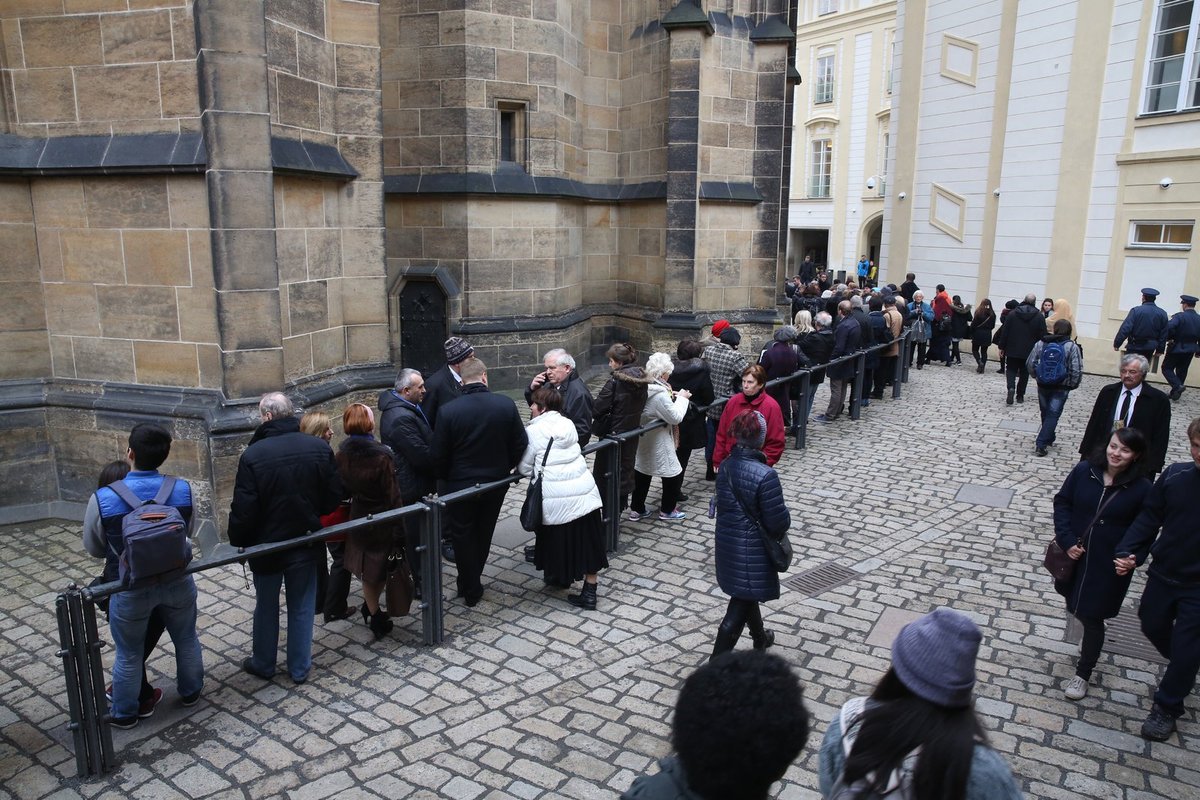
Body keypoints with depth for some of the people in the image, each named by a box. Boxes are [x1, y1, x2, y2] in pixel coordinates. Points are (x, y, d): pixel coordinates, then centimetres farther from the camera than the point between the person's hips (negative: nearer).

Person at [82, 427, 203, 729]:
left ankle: (125, 713, 41)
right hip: (176, 582, 2)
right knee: (186, 639, 24)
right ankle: (190, 692, 46)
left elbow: (93, 548, -3)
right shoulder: (183, 489, -14)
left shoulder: (102, 498, -20)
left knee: (129, 654, 19)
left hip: (130, 590, -2)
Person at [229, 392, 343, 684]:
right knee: (302, 608, 16)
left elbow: (243, 510, -17)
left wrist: (238, 541, 0)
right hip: (306, 544, 2)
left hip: (267, 545, -2)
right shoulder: (319, 448, -11)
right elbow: (334, 496, -5)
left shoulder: (252, 455, -21)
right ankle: (299, 668, 27)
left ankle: (263, 664, 36)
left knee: (266, 607, 19)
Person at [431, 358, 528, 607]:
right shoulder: (506, 405, -13)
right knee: (483, 534, 22)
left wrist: (446, 478, 8)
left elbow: (437, 456, -12)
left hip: (460, 487, -3)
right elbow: (520, 446, -6)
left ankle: (471, 592, 25)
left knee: (463, 537, 16)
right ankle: (471, 584, 39)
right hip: (496, 483, 3)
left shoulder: (448, 411, -19)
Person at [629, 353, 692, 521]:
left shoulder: (644, 387, -3)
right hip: (657, 443, -9)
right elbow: (676, 417, -20)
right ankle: (667, 509, 24)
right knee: (674, 473, 10)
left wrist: (671, 397, 4)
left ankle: (636, 509, 28)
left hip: (642, 439, 9)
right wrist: (682, 398, -8)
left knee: (642, 473, 19)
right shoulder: (660, 395, -29)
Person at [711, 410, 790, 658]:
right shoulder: (765, 476, -26)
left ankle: (760, 638, 52)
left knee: (745, 595, 28)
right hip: (752, 551, -7)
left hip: (727, 543, 7)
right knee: (738, 609, 4)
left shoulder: (726, 466, -5)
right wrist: (786, 518, 2)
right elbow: (778, 522, -21)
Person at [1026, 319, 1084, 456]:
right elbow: (1077, 370, -12)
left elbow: (1029, 364, 1)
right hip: (1061, 388, -3)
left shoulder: (1040, 344, -1)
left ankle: (1048, 438, 34)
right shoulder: (1072, 347, -8)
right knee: (1053, 414, 1)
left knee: (1045, 413, 19)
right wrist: (1073, 385, 3)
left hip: (1043, 385, 3)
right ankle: (1041, 444, -7)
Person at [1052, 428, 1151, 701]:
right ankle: (1091, 638, 55)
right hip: (1074, 555, 3)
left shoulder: (1141, 489, -14)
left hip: (1109, 566, -3)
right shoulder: (1084, 471, -9)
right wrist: (1067, 541, -10)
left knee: (1092, 617, 6)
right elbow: (1062, 502, -2)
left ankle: (1082, 675, 26)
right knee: (1076, 607, 21)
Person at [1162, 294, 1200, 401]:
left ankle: (1177, 386, -16)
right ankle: (1175, 393, 20)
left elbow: (1169, 328, -30)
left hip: (1177, 348, -6)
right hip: (1190, 350, 6)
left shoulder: (1180, 316, -15)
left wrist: (1169, 339, -11)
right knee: (1182, 371, 14)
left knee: (1167, 368, 4)